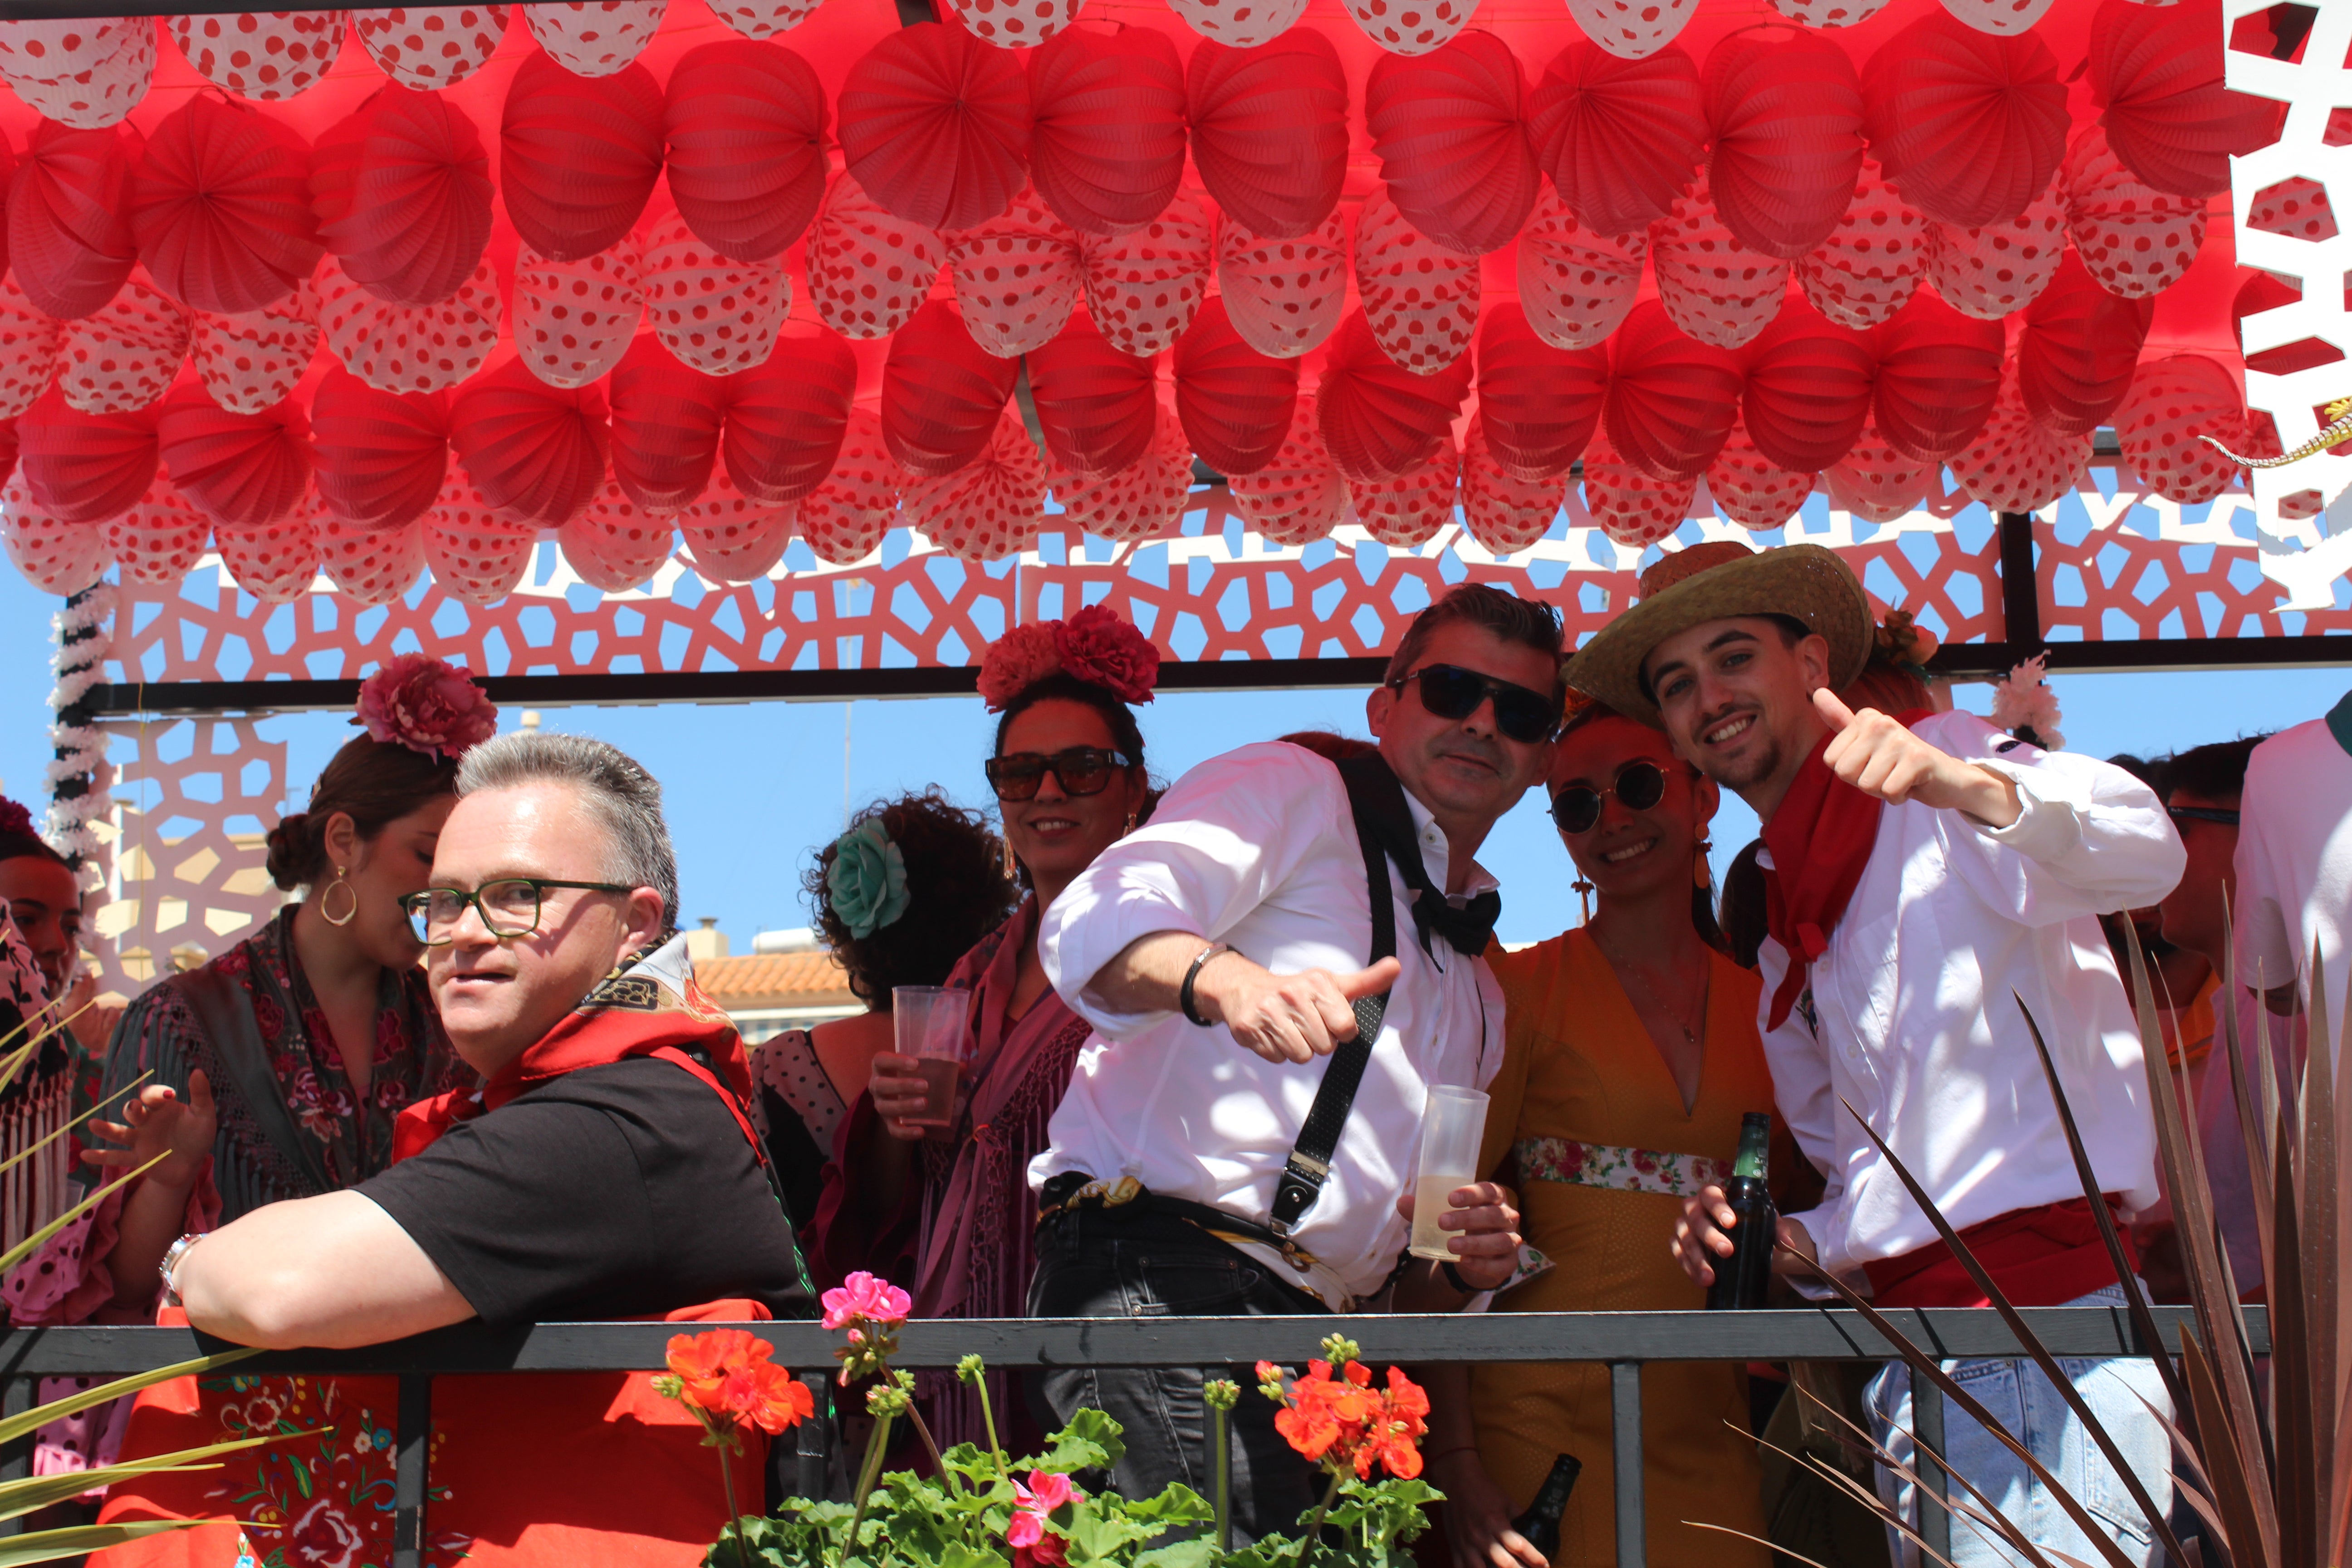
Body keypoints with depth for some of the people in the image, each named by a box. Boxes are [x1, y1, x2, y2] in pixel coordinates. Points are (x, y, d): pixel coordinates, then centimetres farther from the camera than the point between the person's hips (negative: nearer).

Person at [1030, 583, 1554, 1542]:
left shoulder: (1477, 993, 29)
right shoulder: (1294, 791, 7)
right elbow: (1096, 926, -12)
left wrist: (1462, 1267, 12)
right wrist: (1225, 977, -33)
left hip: (1310, 1342, 8)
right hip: (1158, 1275, -8)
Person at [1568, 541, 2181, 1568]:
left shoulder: (1950, 772, 0)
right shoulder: (1781, 926, 21)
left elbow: (2146, 857, -21)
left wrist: (1961, 785, -38)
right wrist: (1788, 1243, 5)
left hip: (2048, 1326, -7)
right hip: (1913, 1376, 7)